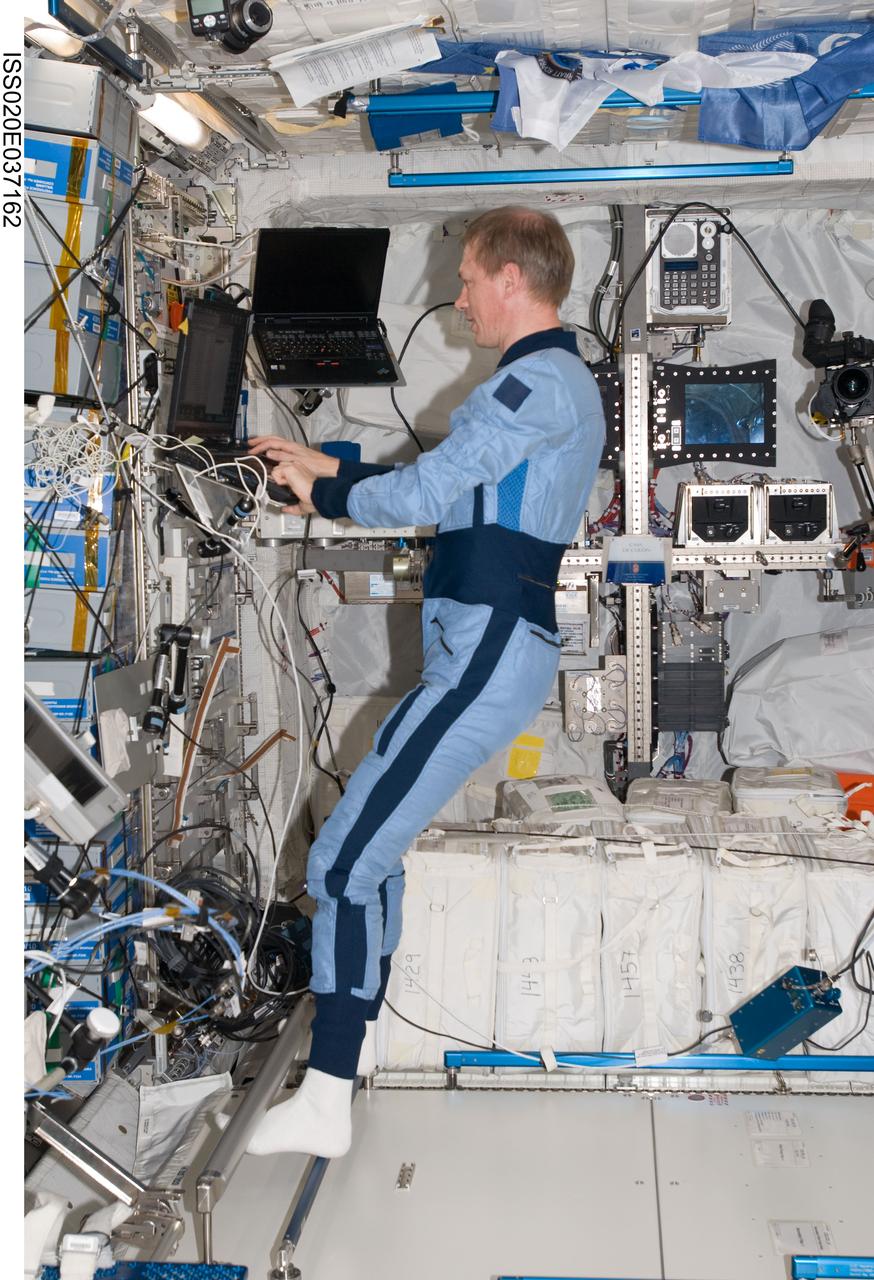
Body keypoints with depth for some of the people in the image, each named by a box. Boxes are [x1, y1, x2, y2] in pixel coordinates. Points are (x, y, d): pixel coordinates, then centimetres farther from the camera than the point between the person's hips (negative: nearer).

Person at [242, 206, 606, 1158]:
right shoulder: (556, 382, 22)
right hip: (486, 646, 11)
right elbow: (453, 491, 24)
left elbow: (425, 492, -18)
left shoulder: (539, 379, -12)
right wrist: (330, 470, 20)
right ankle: (357, 1035, 35)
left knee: (342, 862, -12)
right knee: (373, 840, 21)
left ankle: (324, 1101, -8)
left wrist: (325, 495, 0)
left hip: (486, 655, -11)